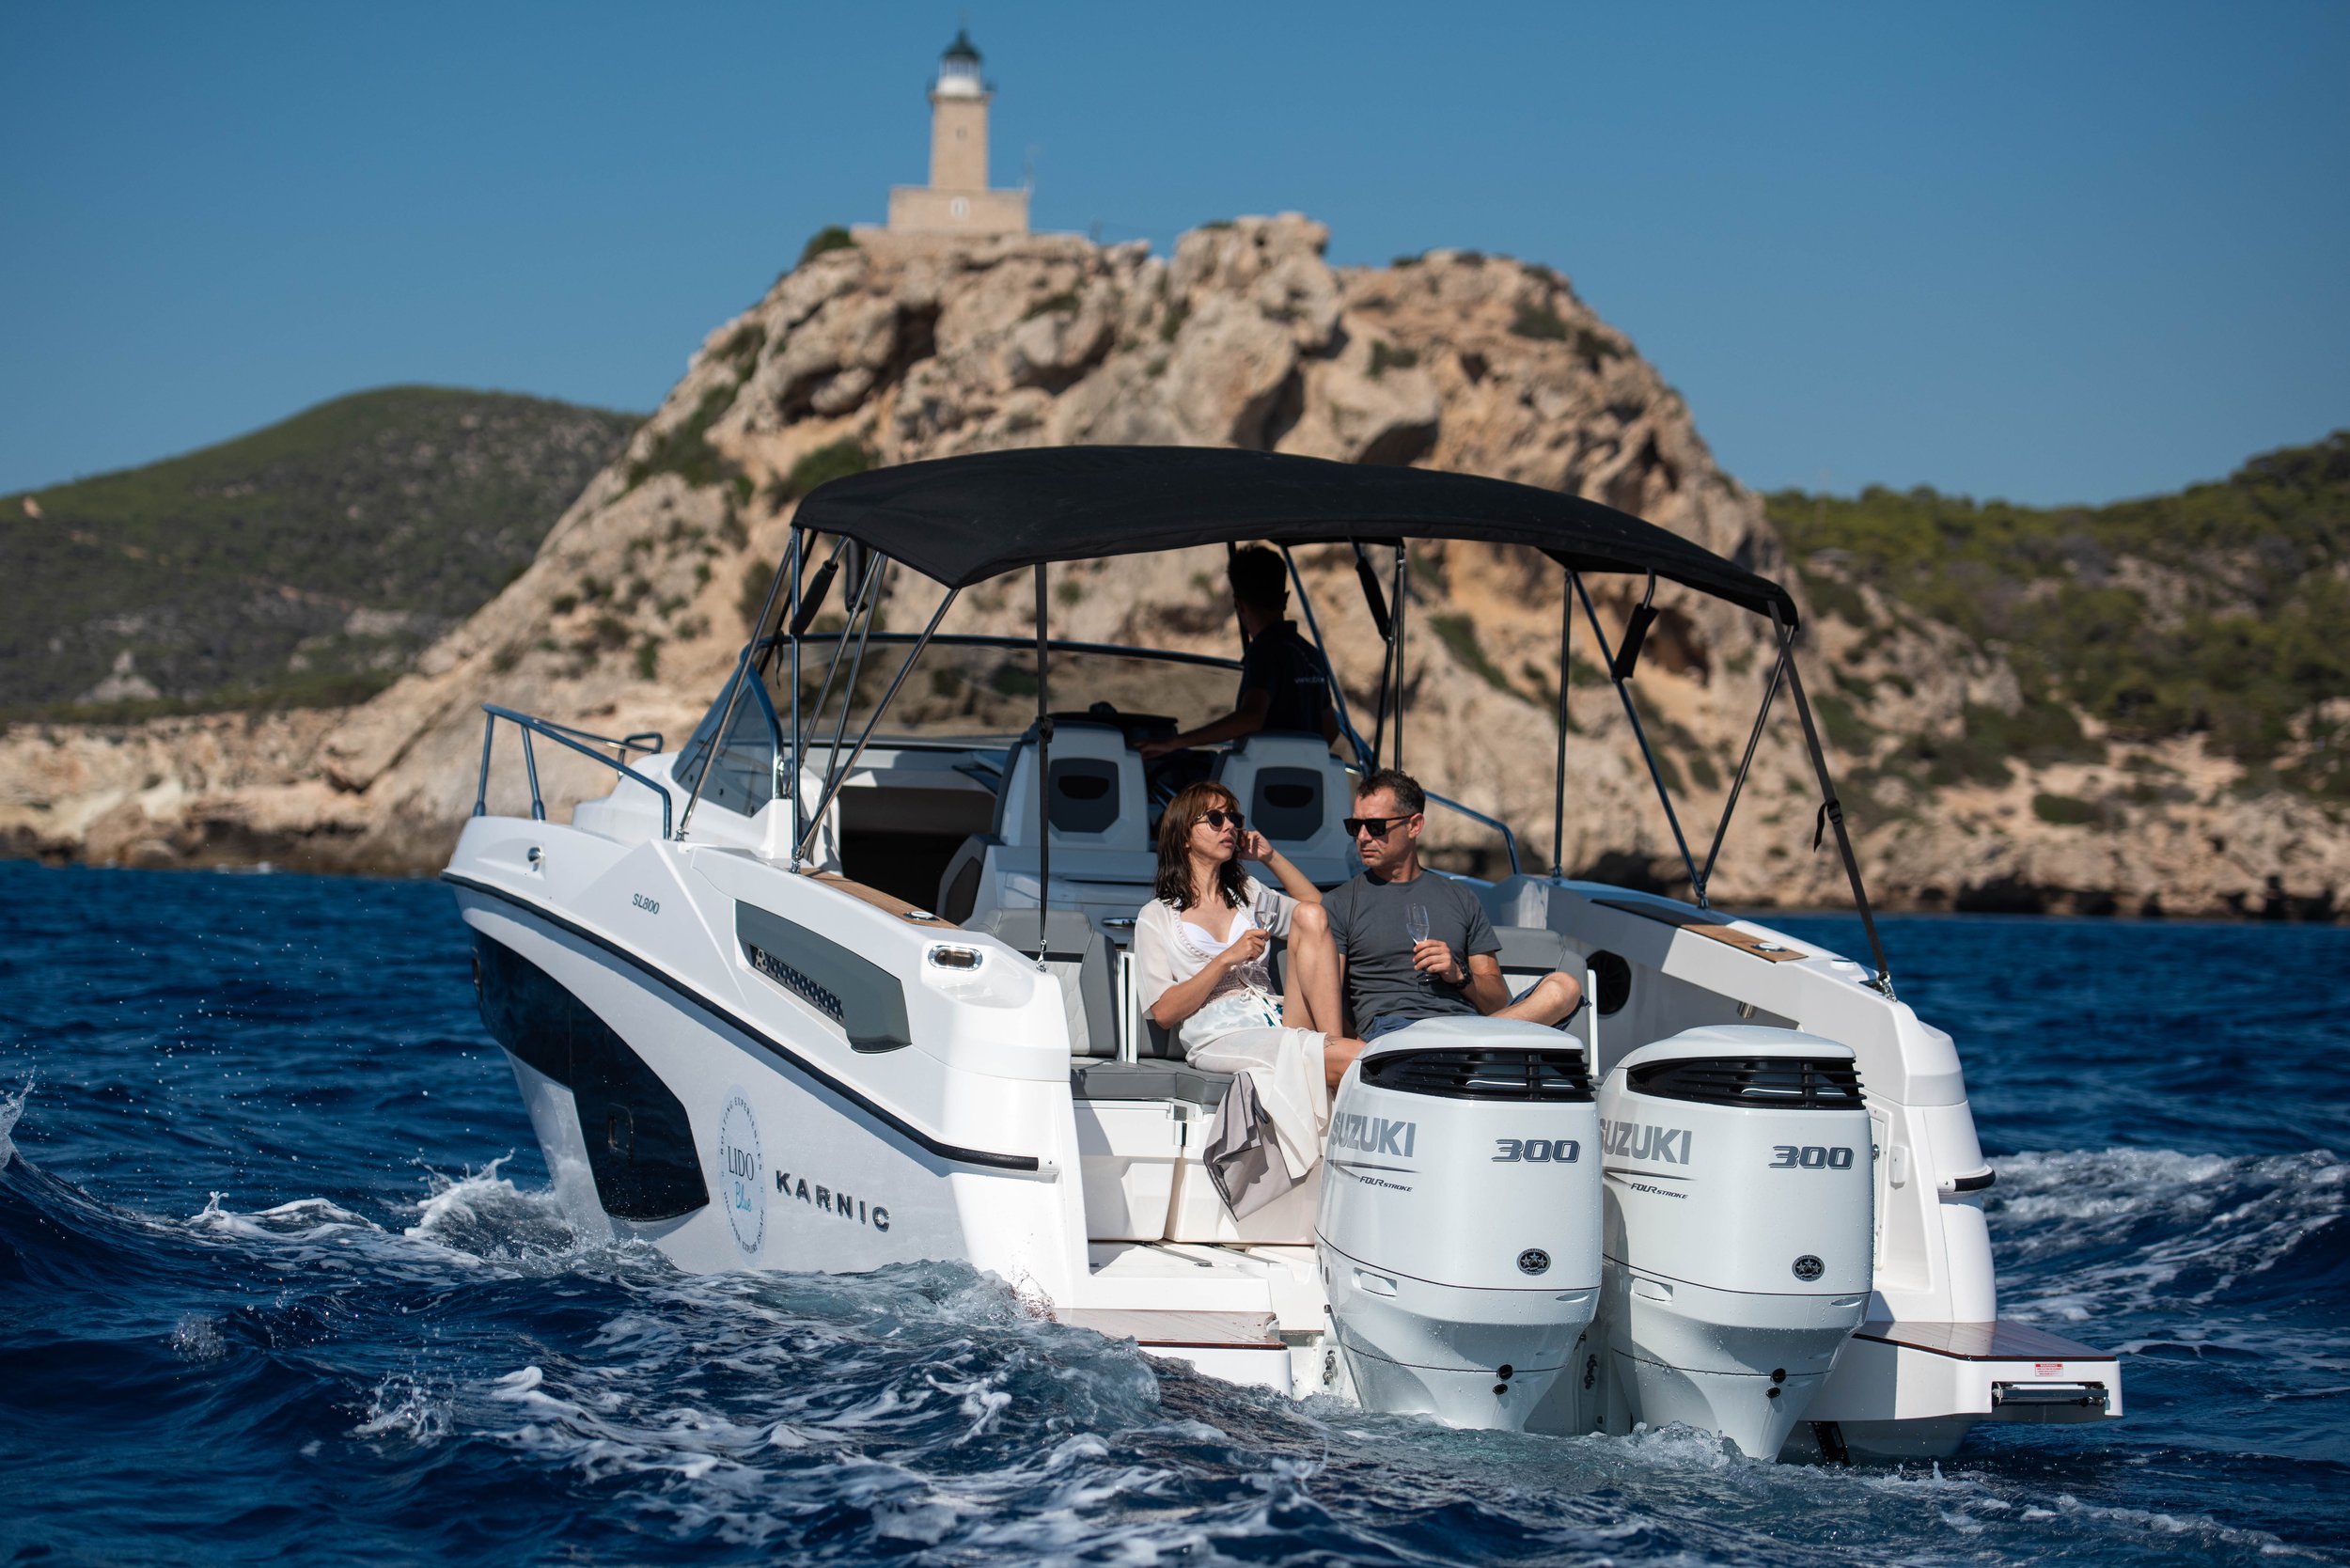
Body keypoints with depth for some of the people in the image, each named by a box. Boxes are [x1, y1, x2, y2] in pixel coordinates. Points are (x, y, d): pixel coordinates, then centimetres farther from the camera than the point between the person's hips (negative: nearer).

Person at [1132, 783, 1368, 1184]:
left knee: (1309, 915, -17)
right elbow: (1164, 1012, 1)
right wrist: (1227, 960, -9)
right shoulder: (1157, 918, 11)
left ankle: (1333, 1042, -23)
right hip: (1220, 1039, -7)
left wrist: (1271, 858, 21)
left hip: (1280, 1021, 7)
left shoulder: (1248, 894, 28)